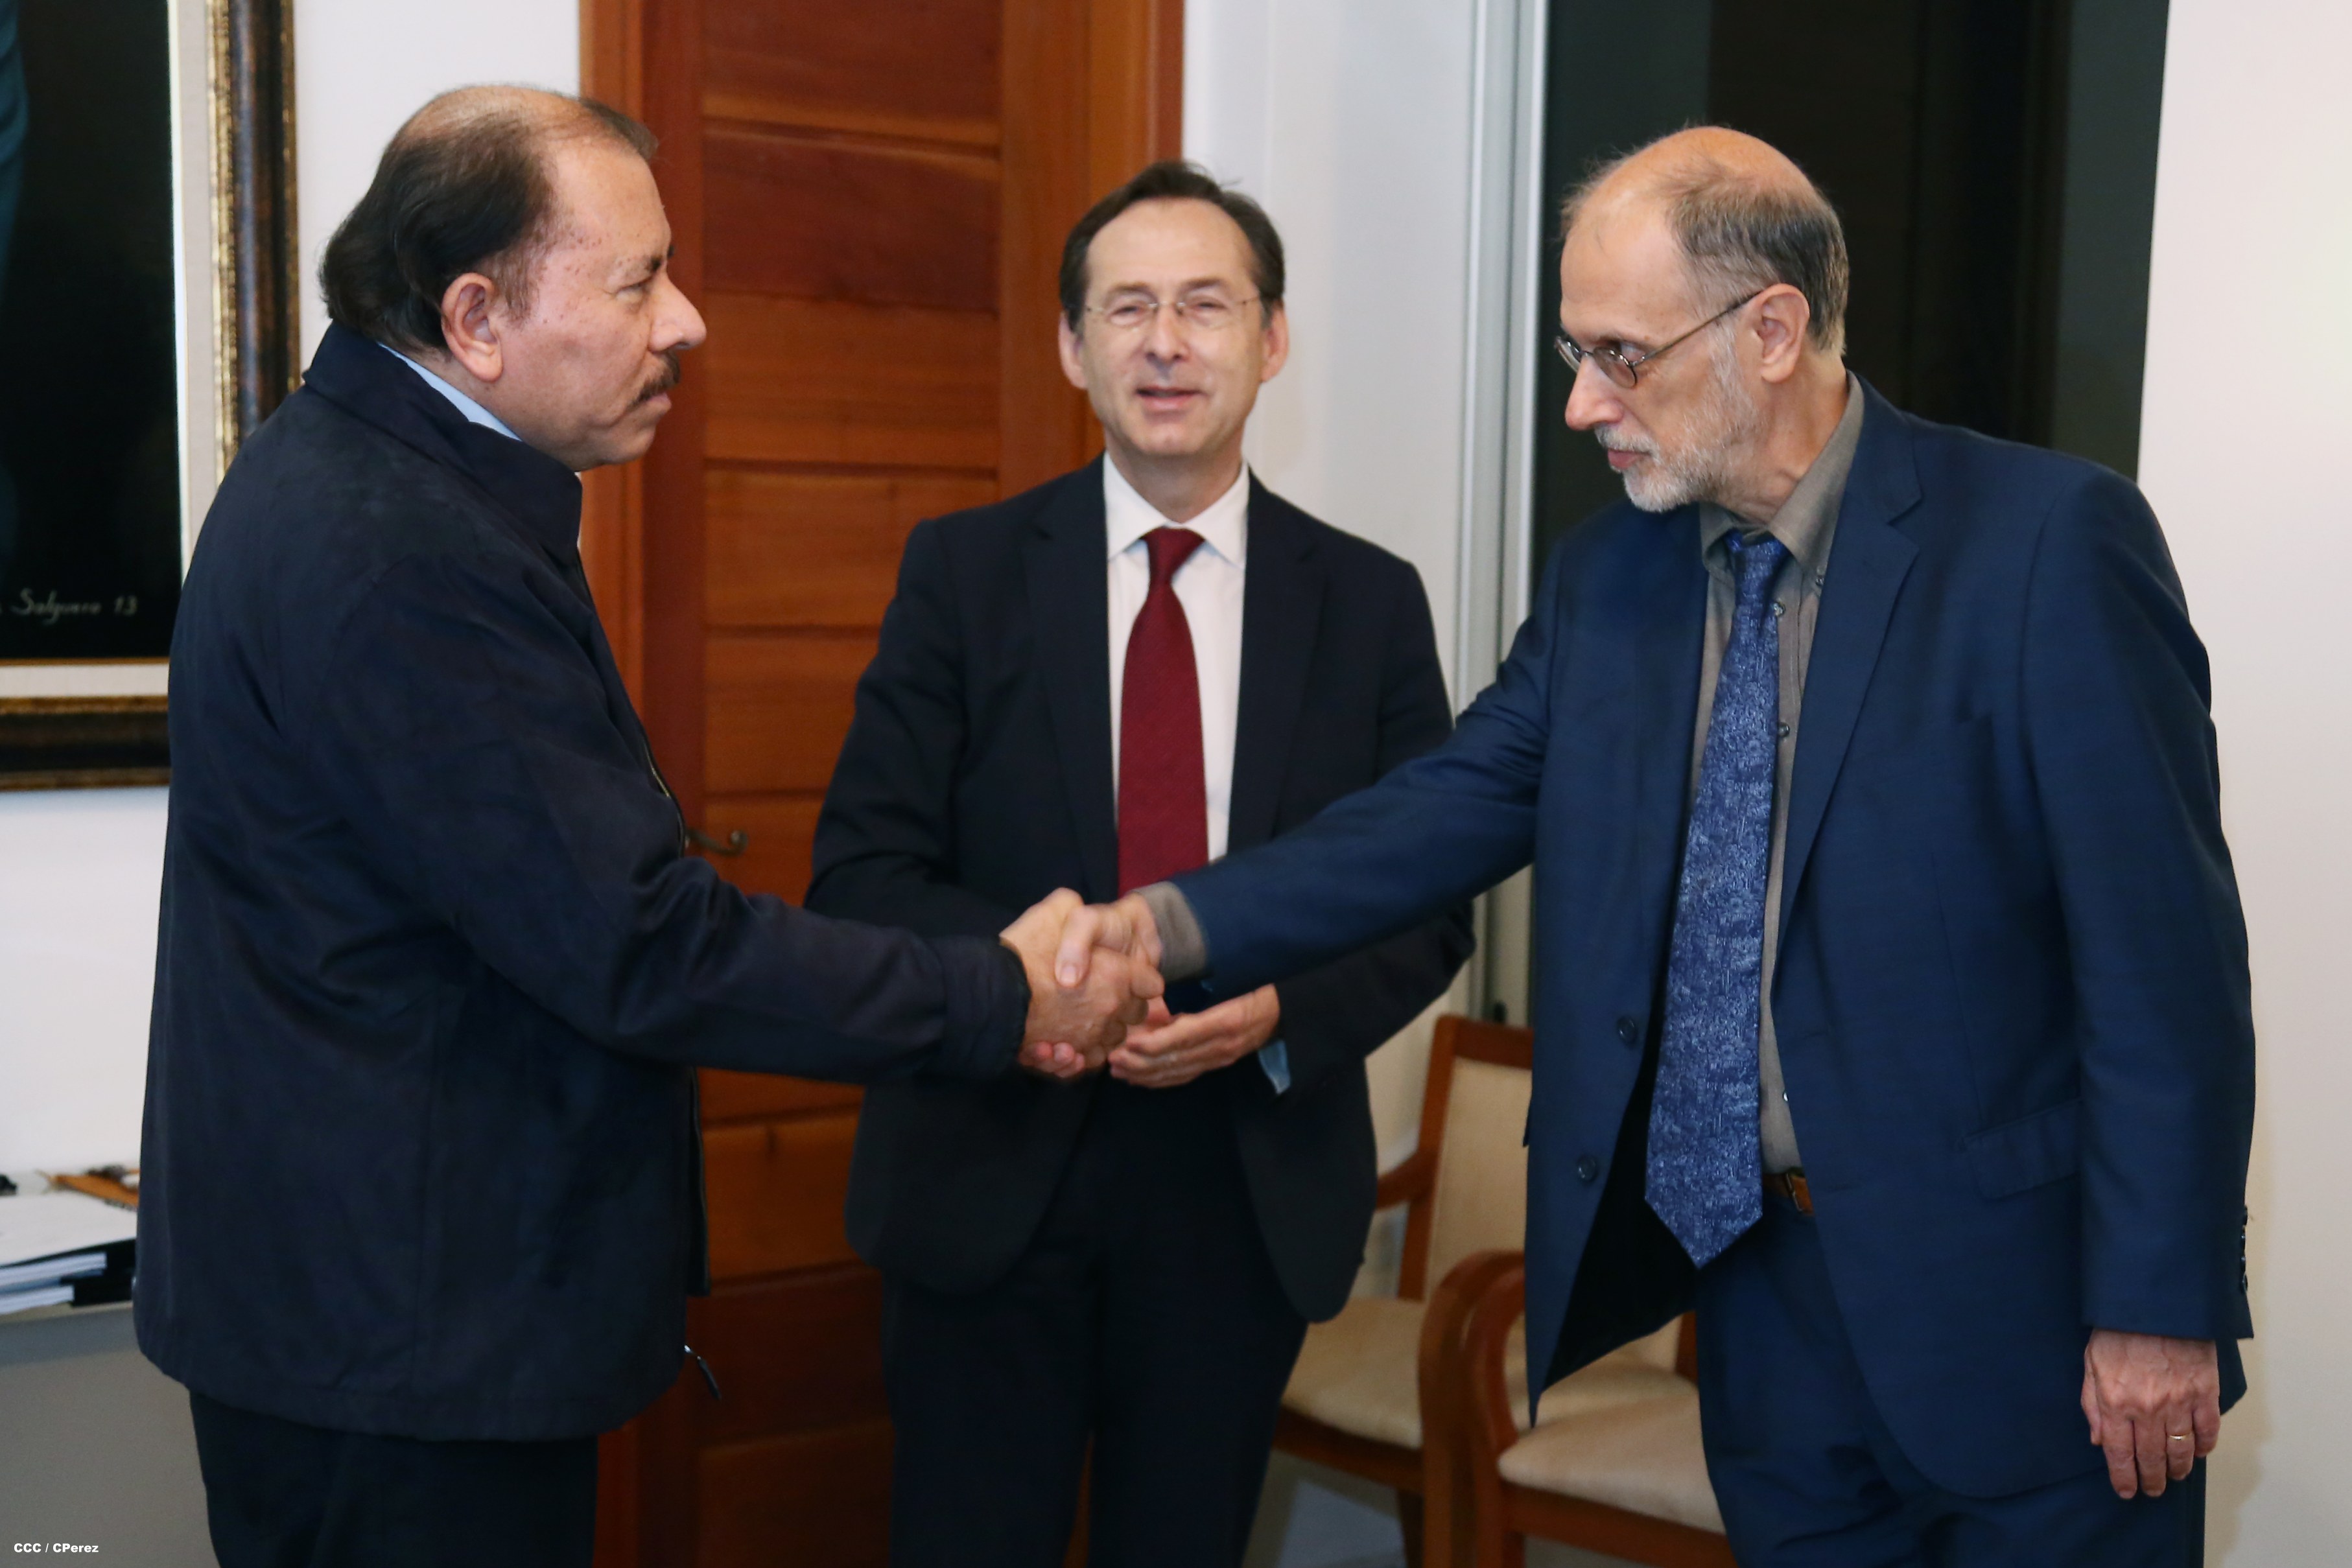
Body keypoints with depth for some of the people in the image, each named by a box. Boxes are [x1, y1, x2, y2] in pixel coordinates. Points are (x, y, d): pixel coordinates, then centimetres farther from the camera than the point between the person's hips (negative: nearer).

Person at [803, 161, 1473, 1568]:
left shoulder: (1370, 601, 2)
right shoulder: (965, 570, -1)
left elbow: (1432, 904, 4)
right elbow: (860, 869, -4)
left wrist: (1284, 1007, -16)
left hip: (1252, 1184, 2)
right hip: (991, 1174, -1)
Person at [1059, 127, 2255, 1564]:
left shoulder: (2047, 539, -13)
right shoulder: (1607, 577, 5)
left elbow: (2166, 951, -13)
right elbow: (1454, 809, 0)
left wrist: (2159, 1310, -13)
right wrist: (1177, 924, -14)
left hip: (2018, 1295, -5)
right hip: (1765, 1286, 5)